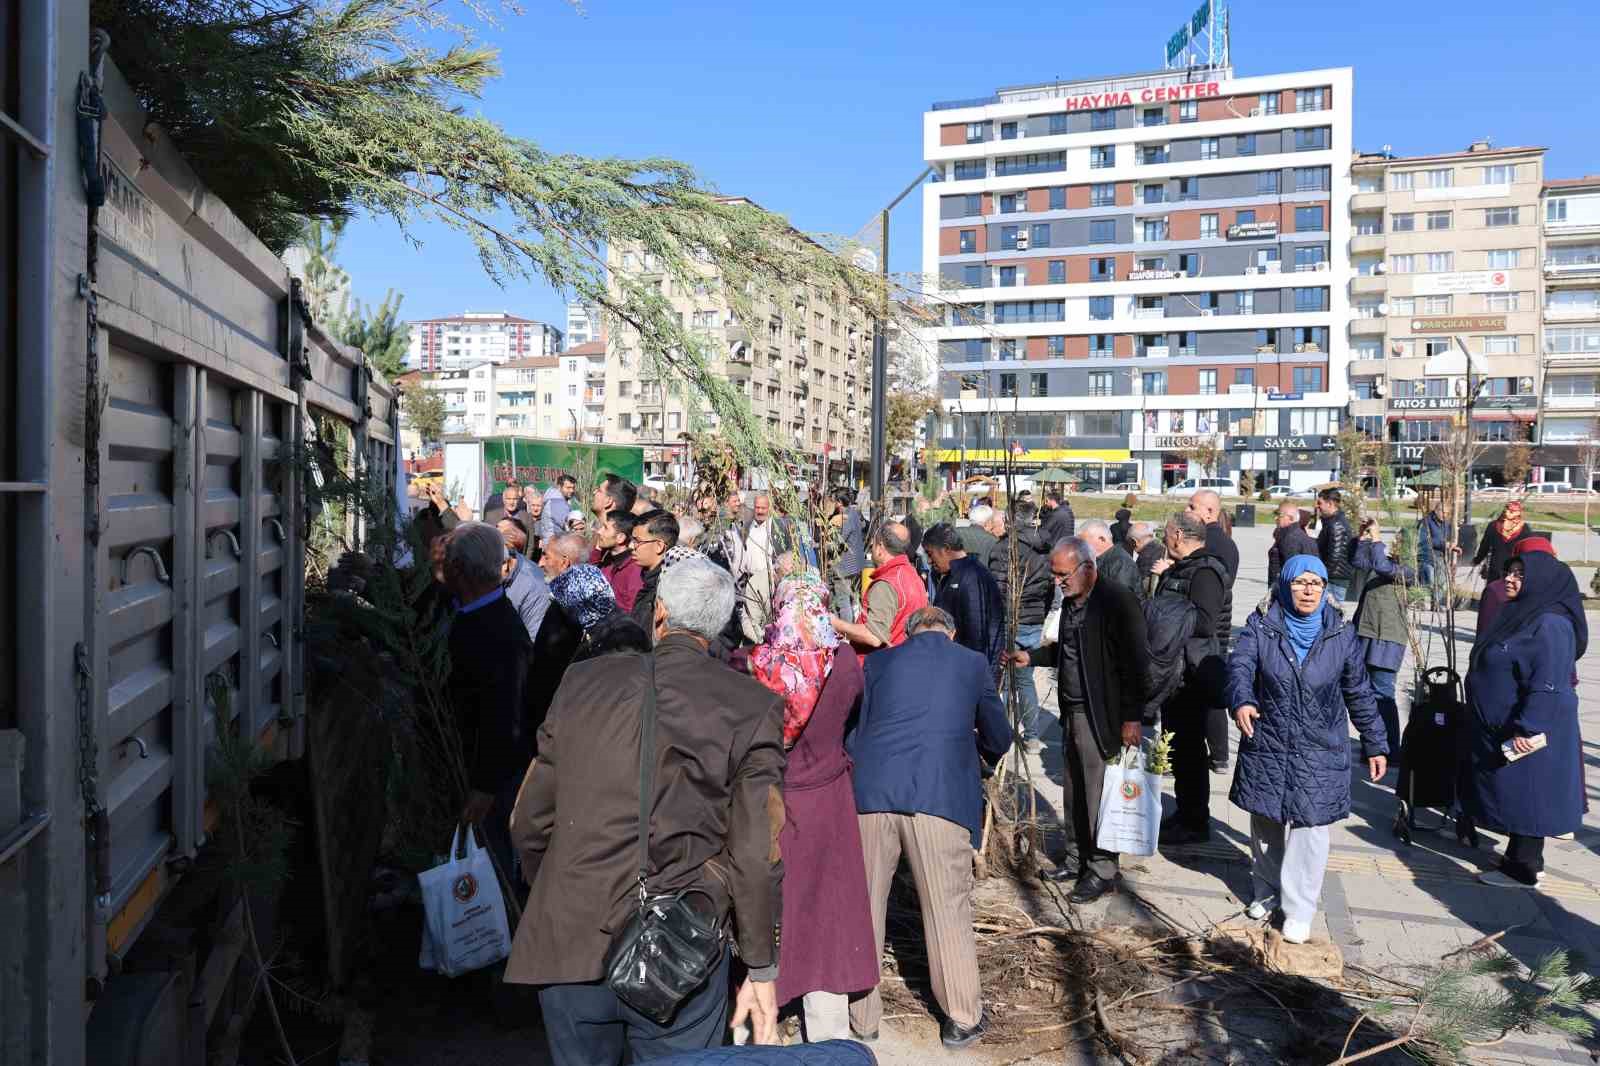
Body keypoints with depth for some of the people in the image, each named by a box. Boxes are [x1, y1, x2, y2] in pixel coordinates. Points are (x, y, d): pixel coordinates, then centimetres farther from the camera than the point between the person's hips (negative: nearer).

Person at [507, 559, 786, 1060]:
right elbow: (757, 854, -7)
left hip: (569, 943, 3)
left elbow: (529, 821, 6)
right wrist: (762, 970, 4)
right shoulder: (752, 706, -7)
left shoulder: (581, 680, 1)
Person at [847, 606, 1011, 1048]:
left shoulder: (878, 662, 15)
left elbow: (852, 734, 15)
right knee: (948, 909, 11)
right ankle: (962, 1018, 22)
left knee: (865, 906, 14)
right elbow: (999, 739, 23)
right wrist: (977, 750, 45)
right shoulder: (973, 664, 14)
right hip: (941, 796, -1)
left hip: (873, 794, 2)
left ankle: (862, 1016, 26)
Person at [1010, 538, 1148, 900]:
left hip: (1101, 717, -8)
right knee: (1076, 794, 16)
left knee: (1098, 795, 0)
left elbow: (1136, 662, -17)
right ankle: (1082, 859, 30)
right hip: (1072, 714, 8)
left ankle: (1102, 869, 13)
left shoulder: (1117, 599, -15)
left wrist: (1132, 717, -19)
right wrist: (1031, 657, 11)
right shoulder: (1070, 601, 12)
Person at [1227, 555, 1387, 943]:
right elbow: (1240, 666, -20)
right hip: (1266, 746, 1)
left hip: (1319, 753, -1)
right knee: (1265, 824, 14)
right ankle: (1268, 889, 36)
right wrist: (1242, 701, -40)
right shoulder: (1261, 626, -5)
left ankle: (1299, 909, 12)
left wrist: (1375, 744, 8)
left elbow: (1359, 693, 5)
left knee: (1309, 830, -2)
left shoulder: (1340, 634, -3)